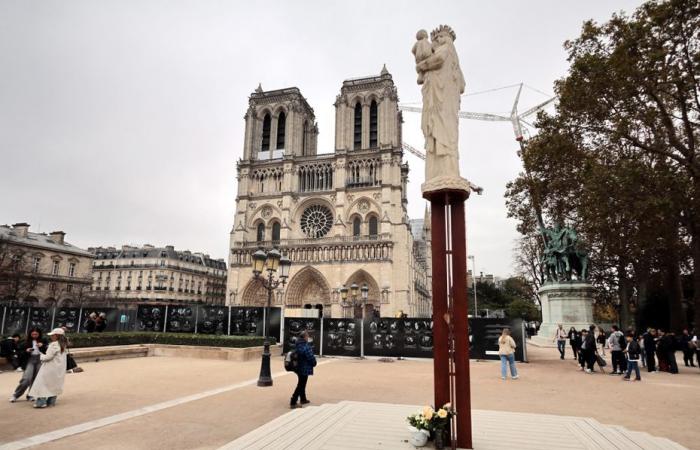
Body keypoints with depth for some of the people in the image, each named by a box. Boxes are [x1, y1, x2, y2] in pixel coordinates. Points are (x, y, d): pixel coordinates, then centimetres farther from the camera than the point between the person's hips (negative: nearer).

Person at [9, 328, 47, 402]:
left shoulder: (43, 341, 6)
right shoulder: (26, 342, 6)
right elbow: (20, 353, 8)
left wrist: (43, 346, -14)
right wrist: (26, 351, -11)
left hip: (40, 360, 1)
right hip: (30, 360, -1)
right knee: (26, 379, -12)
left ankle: (31, 395, 17)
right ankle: (15, 395, 4)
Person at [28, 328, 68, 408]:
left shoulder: (54, 344, -17)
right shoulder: (63, 345, 9)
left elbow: (48, 356, -19)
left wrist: (42, 357, 2)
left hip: (51, 368, -8)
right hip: (59, 369, 9)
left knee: (42, 383, -2)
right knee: (54, 384, 15)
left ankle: (42, 401, -6)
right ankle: (51, 401, 18)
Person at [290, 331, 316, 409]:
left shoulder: (297, 345, 4)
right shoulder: (306, 346, -24)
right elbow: (311, 358, -22)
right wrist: (314, 363, -1)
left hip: (298, 368, 9)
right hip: (305, 369, -9)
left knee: (302, 384, 23)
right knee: (300, 385, -2)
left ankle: (303, 399, 37)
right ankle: (293, 403, -1)